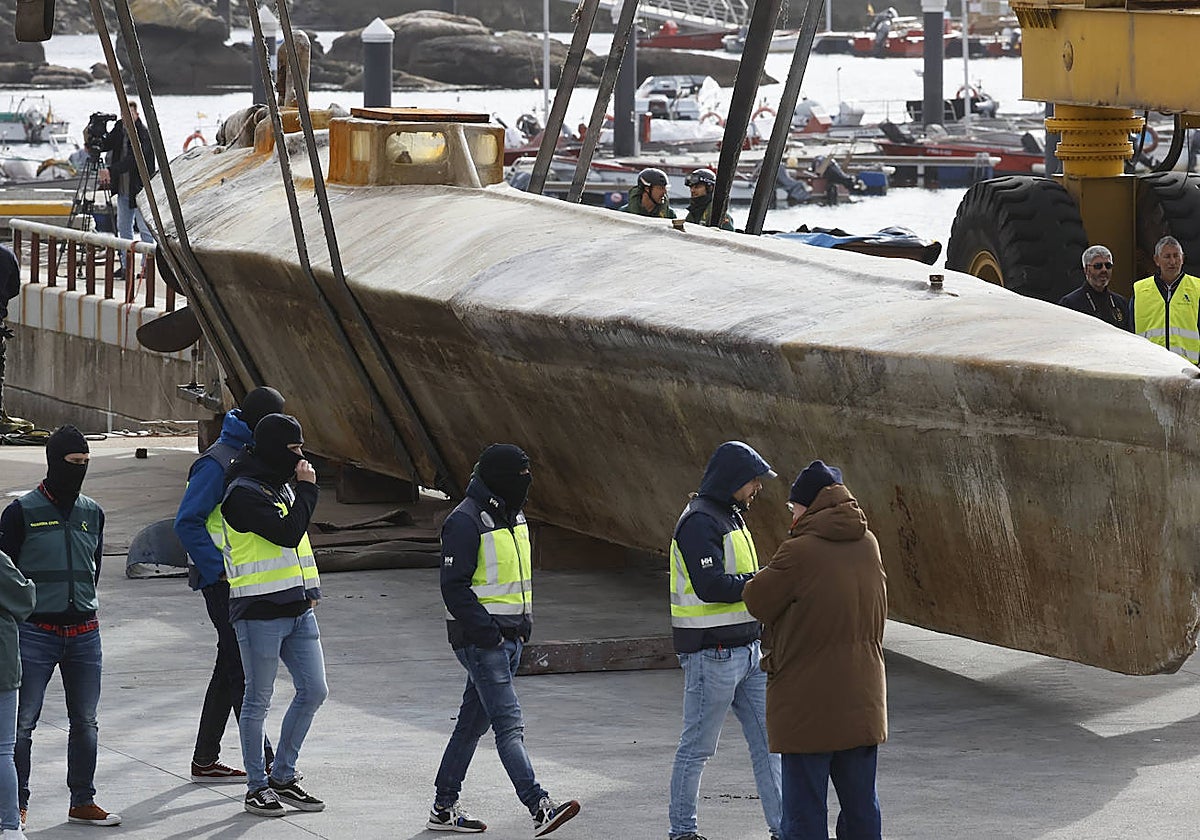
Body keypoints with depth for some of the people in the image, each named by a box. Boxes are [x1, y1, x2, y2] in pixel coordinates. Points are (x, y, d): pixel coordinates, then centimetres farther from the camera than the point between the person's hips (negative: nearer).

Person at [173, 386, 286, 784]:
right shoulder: (218, 463, -15)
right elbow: (187, 523, -19)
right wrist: (217, 571, -19)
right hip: (224, 583, -10)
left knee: (231, 668, 11)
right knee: (243, 669, -8)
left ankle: (205, 760, 17)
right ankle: (264, 764, -7)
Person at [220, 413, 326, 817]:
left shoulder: (281, 486, 16)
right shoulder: (244, 493, -13)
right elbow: (288, 532, -23)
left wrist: (309, 591, 16)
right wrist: (307, 487, -13)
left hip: (297, 608, 9)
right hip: (260, 613, -9)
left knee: (313, 691, 7)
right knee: (258, 700, 0)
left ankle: (283, 777, 18)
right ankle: (257, 786, 9)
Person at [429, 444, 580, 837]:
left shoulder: (513, 515, 15)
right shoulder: (466, 521, -14)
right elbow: (454, 587, -17)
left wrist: (524, 622, 17)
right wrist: (485, 630, -21)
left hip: (510, 637, 9)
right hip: (481, 639, -9)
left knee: (473, 723, 13)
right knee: (509, 724, -15)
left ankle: (444, 808, 20)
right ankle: (540, 808, -25)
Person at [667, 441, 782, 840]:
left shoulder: (730, 516, 16)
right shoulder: (699, 522, -15)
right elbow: (710, 585, -25)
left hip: (745, 650, 10)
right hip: (712, 654, -10)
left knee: (767, 739, 9)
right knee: (697, 747, 1)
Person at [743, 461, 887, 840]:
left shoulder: (799, 552, -17)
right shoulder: (868, 546, 4)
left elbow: (757, 600, -9)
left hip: (809, 705, -6)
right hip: (862, 704, 6)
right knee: (862, 808, 13)